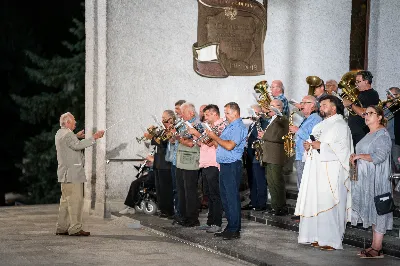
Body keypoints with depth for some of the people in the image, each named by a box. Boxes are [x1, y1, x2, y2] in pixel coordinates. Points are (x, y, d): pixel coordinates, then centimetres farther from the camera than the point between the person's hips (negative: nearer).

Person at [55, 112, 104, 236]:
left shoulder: (60, 133, 18)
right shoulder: (67, 134, -14)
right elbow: (77, 145, -28)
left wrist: (76, 136, 30)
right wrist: (94, 138, -27)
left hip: (65, 174, 11)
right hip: (72, 173, -11)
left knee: (66, 200, 13)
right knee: (75, 200, -10)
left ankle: (62, 227, 15)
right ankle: (75, 228, -11)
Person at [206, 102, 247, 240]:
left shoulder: (239, 127, -12)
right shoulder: (229, 126, 20)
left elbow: (229, 145, -24)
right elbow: (222, 144, 20)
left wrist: (215, 137, -14)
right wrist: (212, 136, 4)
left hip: (232, 166, -10)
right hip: (224, 165, 10)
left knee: (232, 198, -7)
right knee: (225, 197, 12)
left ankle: (235, 230, -4)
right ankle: (230, 227, 19)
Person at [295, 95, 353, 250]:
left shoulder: (340, 125, -5)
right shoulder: (320, 125, 22)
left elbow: (343, 148, -16)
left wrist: (321, 146, -18)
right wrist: (309, 146, 7)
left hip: (331, 172, -9)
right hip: (316, 171, 9)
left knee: (328, 205, -11)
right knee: (314, 204, 5)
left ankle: (332, 240, -7)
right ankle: (317, 237, 10)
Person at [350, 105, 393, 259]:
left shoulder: (382, 134, -12)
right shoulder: (369, 135, 17)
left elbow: (379, 156, -21)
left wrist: (359, 156, -14)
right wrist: (355, 157, 8)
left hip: (377, 180, -9)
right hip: (366, 179, 9)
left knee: (377, 212, -6)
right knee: (372, 212, 10)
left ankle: (377, 249, -3)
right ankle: (374, 246, 14)